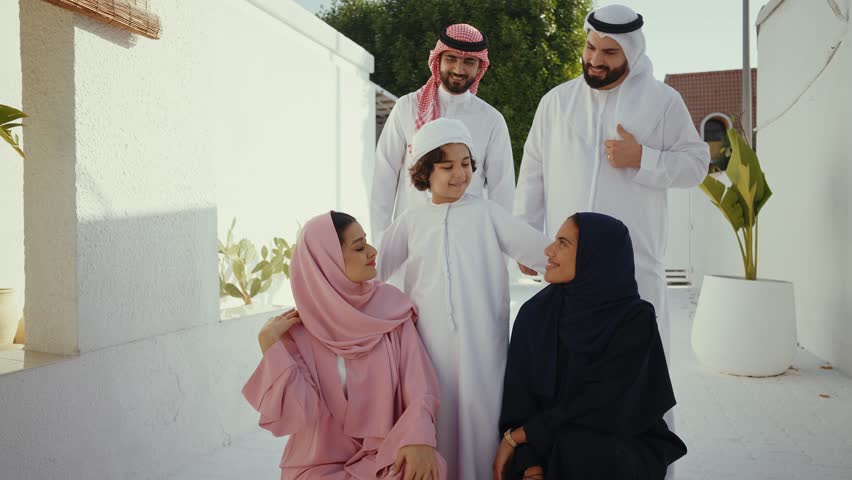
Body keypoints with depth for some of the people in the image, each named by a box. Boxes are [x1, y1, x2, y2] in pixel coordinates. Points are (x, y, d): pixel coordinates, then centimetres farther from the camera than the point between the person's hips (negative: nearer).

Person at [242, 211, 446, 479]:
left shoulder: (391, 303, -6)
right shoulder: (297, 328, -9)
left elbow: (418, 377, -9)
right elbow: (299, 413, -16)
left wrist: (419, 436, -25)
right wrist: (271, 346, -20)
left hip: (386, 454, 1)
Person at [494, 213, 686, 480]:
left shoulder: (635, 320, -14)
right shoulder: (534, 313, -4)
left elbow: (603, 408, -18)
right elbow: (520, 397, -7)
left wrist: (517, 436, -15)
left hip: (620, 450, -2)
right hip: (545, 446, 2)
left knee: (573, 450, -33)